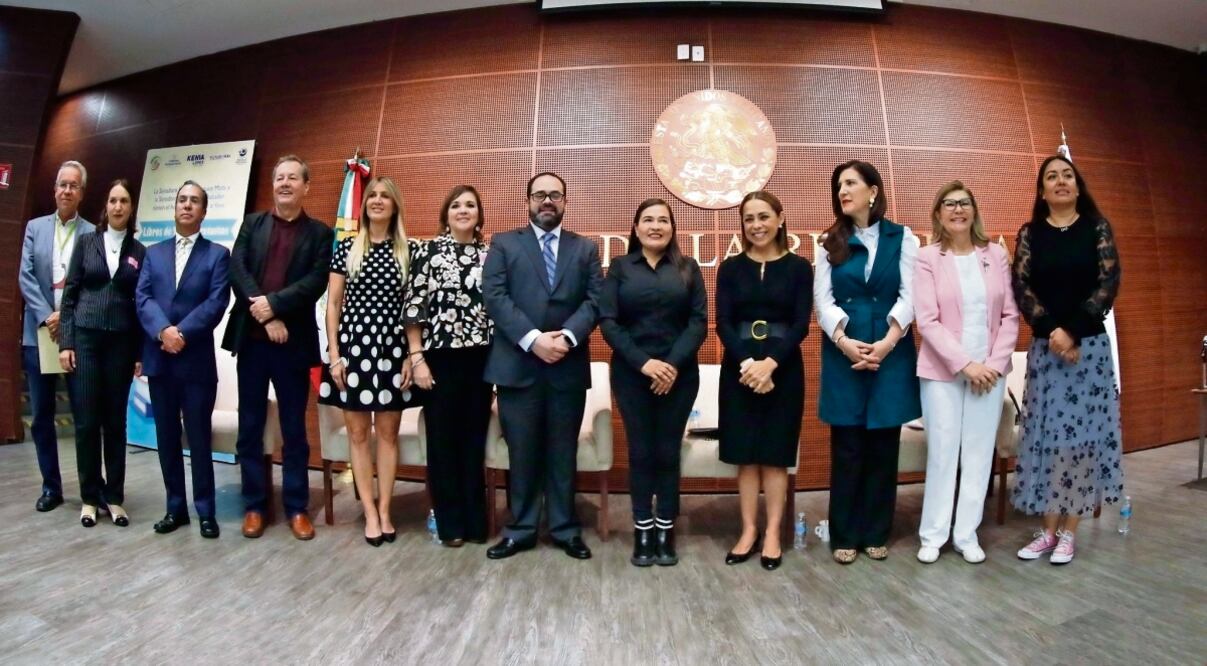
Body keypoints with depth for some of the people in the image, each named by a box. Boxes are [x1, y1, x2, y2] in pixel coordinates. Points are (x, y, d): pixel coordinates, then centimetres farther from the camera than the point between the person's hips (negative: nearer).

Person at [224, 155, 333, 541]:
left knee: (294, 430, 6)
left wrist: (273, 303, -18)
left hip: (294, 342, -2)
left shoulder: (320, 233, 4)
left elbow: (316, 282, -8)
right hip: (251, 338, 3)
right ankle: (254, 505, 23)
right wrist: (265, 318, -13)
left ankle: (297, 507, 18)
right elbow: (237, 270, -2)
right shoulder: (252, 224, 11)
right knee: (250, 427, 10)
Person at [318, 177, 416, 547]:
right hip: (353, 346, 1)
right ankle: (370, 513, 18)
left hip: (393, 349, 0)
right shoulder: (346, 248, 5)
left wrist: (412, 355, -3)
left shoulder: (409, 250, 3)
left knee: (388, 433, 7)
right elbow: (333, 304, 4)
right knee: (358, 433, 6)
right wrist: (334, 354, -3)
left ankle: (385, 511, 18)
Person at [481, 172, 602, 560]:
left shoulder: (585, 248, 13)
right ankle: (521, 529, 23)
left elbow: (595, 300, 2)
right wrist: (533, 338, -16)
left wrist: (568, 336, -15)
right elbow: (494, 296, -4)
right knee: (522, 452, 8)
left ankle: (565, 529, 23)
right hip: (517, 364, -1)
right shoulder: (503, 244, 9)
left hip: (569, 365, 1)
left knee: (563, 452, 10)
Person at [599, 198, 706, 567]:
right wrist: (643, 362, -14)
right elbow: (607, 320, -4)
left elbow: (699, 321, 0)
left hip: (679, 374, 1)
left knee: (668, 452, 6)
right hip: (631, 373, 0)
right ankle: (643, 532, 17)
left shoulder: (688, 268, 8)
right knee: (640, 452, 4)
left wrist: (674, 363, -14)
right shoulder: (620, 267, 6)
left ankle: (666, 532, 18)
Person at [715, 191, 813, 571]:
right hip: (738, 368, 1)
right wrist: (746, 363, -18)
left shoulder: (798, 267, 2)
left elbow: (801, 325, -5)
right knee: (745, 454, 6)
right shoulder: (730, 268, 6)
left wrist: (769, 364, -18)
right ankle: (748, 531, 20)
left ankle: (772, 534, 19)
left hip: (783, 369, -1)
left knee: (775, 454, 6)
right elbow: (723, 323, -3)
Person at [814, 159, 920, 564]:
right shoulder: (830, 243, 9)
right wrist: (845, 342, -16)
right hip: (843, 354, 0)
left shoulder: (902, 238, 6)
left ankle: (876, 533, 20)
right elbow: (823, 298, -1)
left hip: (891, 354, 0)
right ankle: (844, 536, 15)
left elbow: (909, 296, -3)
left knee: (883, 446, 6)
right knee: (846, 447, 3)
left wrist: (886, 343, -16)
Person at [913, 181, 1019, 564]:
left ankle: (967, 534, 22)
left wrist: (995, 363, -7)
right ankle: (933, 534, 16)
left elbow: (1011, 315, 4)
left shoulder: (996, 255, 6)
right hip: (942, 371, -3)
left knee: (979, 453, 8)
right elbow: (927, 321, -10)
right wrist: (964, 364, -15)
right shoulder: (928, 257, -4)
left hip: (989, 370, 3)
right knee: (942, 453, 2)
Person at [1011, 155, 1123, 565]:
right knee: (1046, 434, 2)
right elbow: (1022, 288, -3)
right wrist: (1052, 331, -15)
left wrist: (1073, 331, -15)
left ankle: (1069, 532, 13)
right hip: (1044, 347, 1)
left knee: (1082, 433, 2)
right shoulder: (1030, 233, 5)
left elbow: (1109, 283, -4)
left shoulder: (1097, 228, 4)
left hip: (1090, 345, 0)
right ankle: (1049, 529, 13)